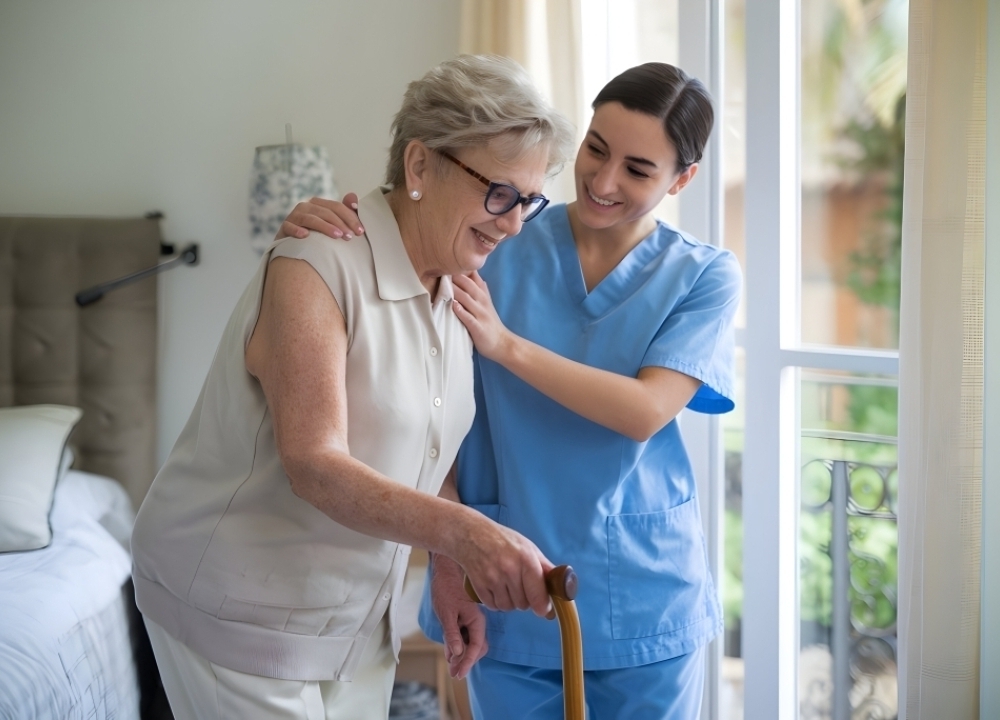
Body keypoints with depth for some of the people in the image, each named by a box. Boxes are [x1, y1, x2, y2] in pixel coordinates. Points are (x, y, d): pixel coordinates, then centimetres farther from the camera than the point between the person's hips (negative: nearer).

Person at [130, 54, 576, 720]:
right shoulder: (318, 269, -22)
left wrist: (454, 567, -1)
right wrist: (461, 531, -44)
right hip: (239, 609, -7)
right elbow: (314, 464, -31)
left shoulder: (459, 290, 2)